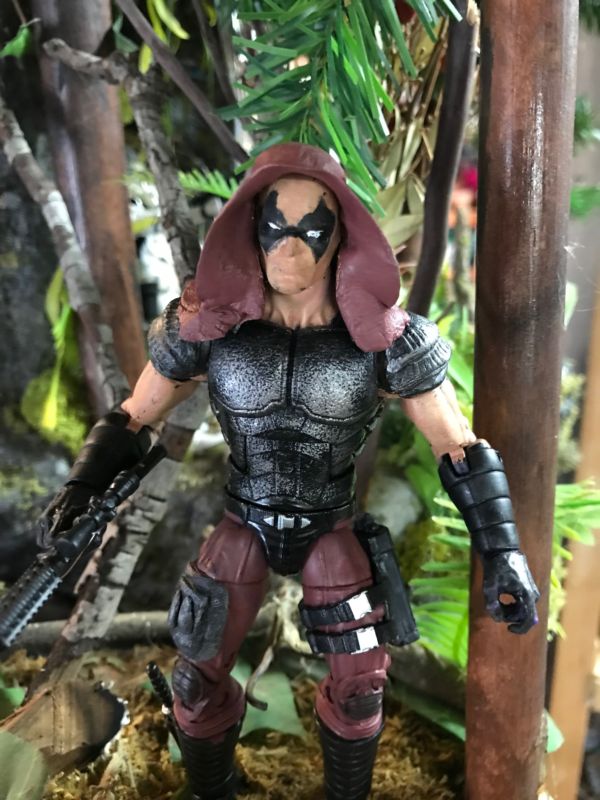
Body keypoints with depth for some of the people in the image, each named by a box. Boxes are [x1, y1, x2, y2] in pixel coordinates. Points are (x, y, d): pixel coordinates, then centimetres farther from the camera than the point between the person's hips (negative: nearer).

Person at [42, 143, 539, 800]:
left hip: (333, 528, 0)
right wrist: (82, 488, -18)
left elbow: (460, 448, -12)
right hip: (242, 524, 1)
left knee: (359, 685, 9)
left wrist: (503, 550, -17)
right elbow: (133, 420, -3)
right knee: (198, 680, 8)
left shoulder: (382, 337, -18)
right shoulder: (211, 322, -15)